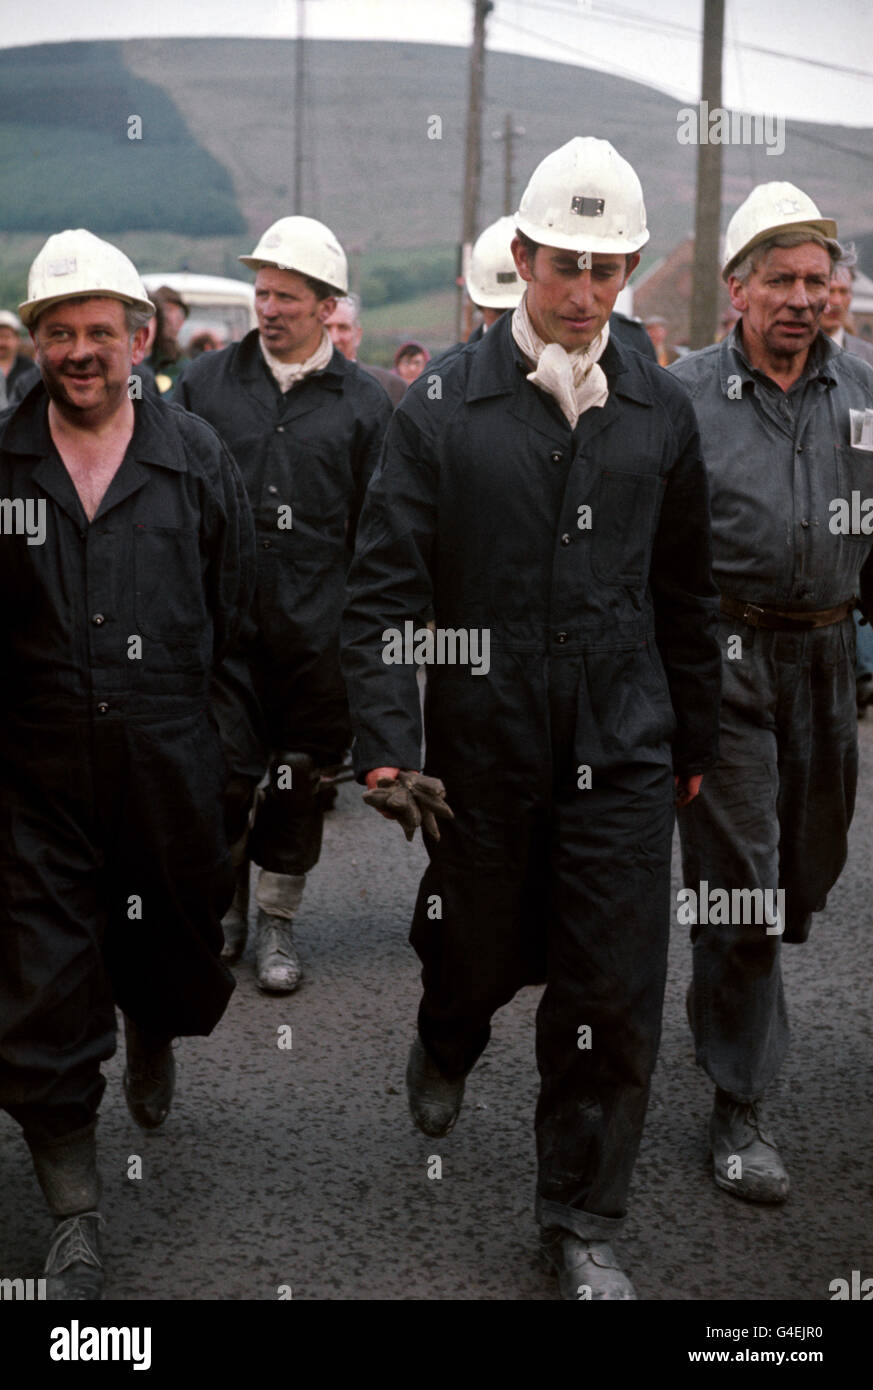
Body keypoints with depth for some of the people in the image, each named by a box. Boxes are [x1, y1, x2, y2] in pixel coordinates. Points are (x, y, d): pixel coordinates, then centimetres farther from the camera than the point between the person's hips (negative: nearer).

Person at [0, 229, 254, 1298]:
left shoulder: (195, 458, 4)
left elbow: (238, 612, 10)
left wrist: (226, 736, 9)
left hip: (171, 760, 1)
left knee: (174, 949, 16)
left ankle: (152, 1035, 53)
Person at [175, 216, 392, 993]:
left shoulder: (363, 403, 4)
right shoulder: (206, 383, 7)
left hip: (318, 629, 0)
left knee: (302, 780, 8)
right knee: (223, 774, -2)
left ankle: (279, 922, 24)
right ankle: (226, 911, 21)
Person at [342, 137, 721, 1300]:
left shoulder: (661, 412, 4)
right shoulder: (441, 409, -5)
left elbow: (686, 598, 12)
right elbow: (381, 591, -7)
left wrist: (693, 746, 14)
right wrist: (388, 748, -14)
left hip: (624, 757, 2)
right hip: (484, 753, -1)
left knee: (613, 998, 3)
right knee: (482, 951, 16)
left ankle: (582, 1224, 21)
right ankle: (444, 1050, 54)